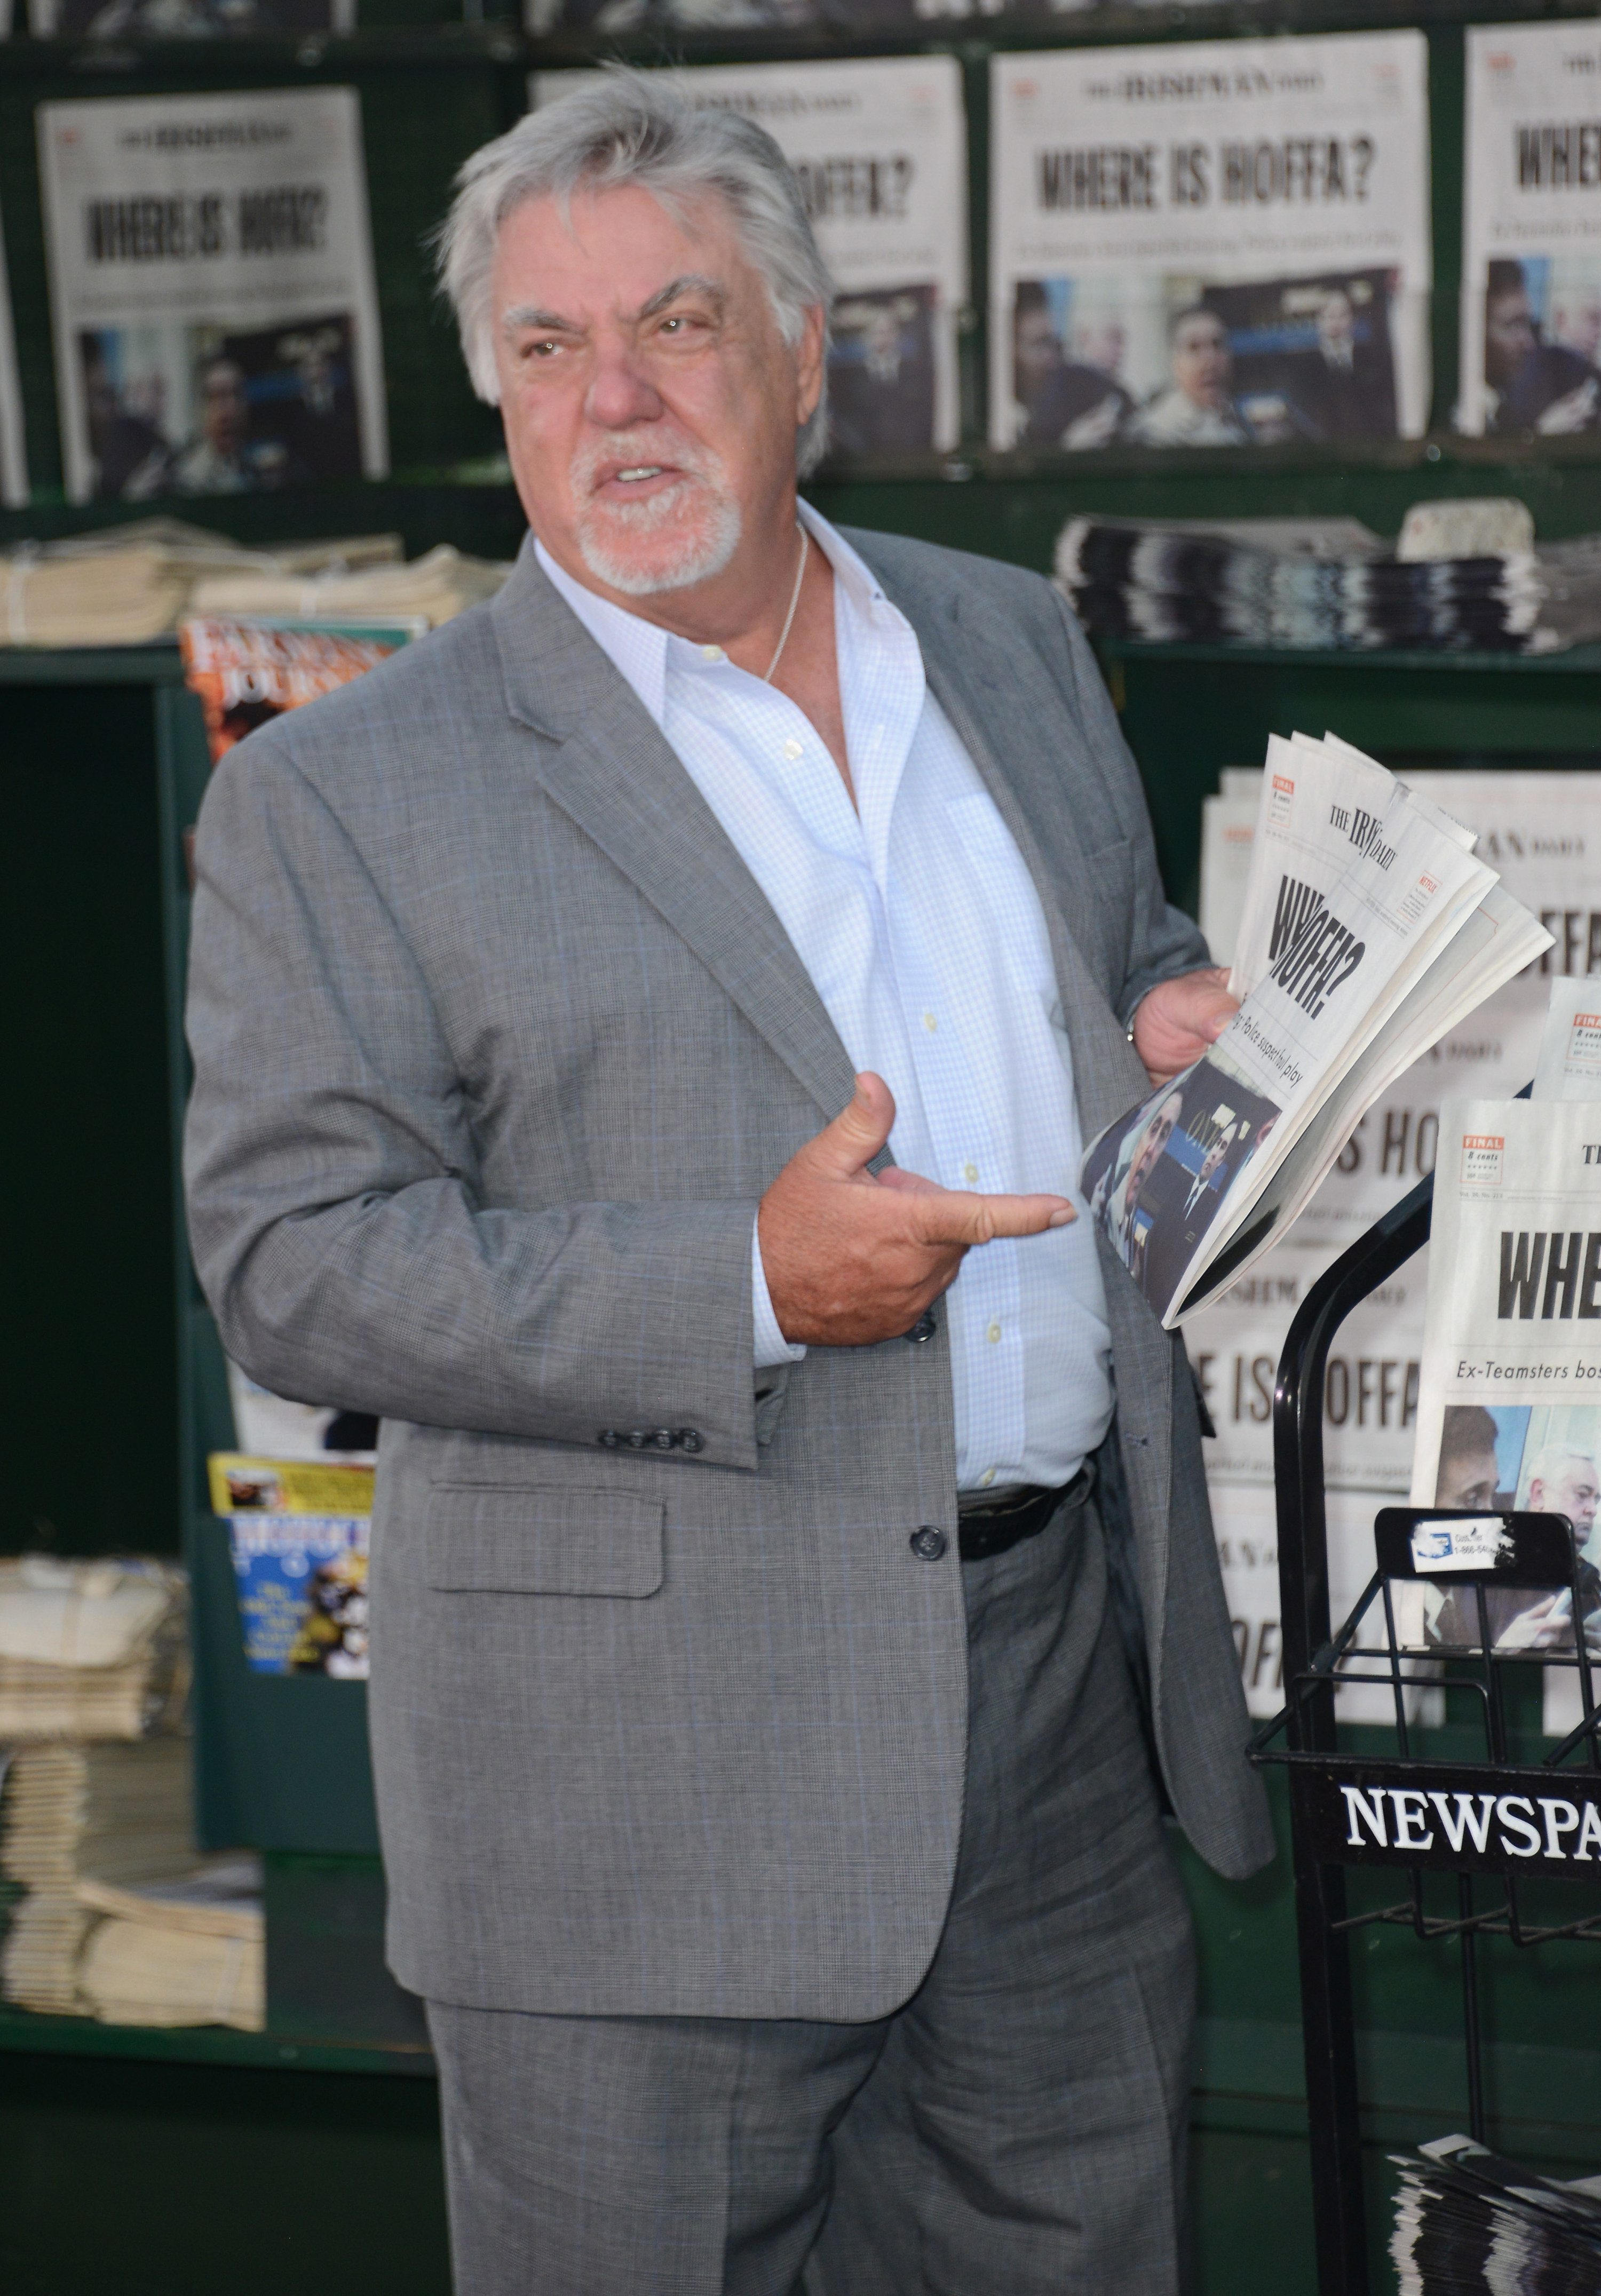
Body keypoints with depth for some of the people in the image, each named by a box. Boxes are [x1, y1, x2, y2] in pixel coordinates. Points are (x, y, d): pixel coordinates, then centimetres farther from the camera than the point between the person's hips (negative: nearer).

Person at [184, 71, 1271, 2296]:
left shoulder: (1011, 642, 11)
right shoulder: (344, 794, -6)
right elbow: (293, 1257, -11)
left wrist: (1176, 1019, 0)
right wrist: (742, 1291, -22)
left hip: (1068, 1690, 5)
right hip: (648, 1760, -5)